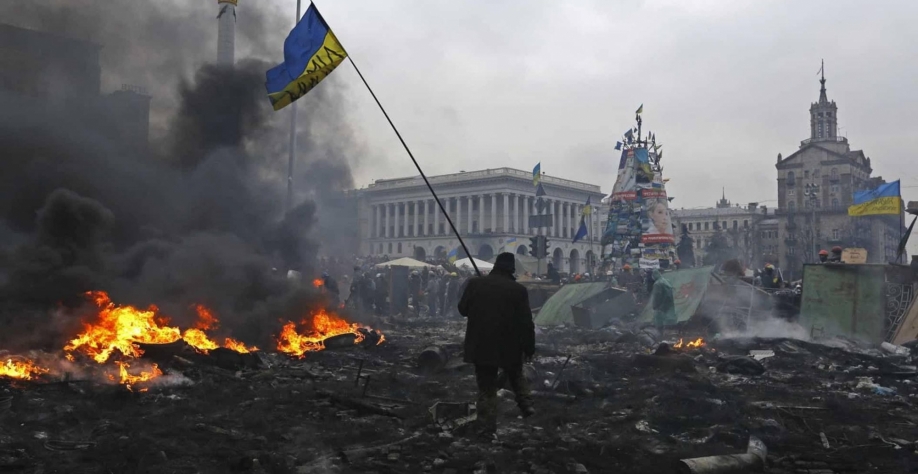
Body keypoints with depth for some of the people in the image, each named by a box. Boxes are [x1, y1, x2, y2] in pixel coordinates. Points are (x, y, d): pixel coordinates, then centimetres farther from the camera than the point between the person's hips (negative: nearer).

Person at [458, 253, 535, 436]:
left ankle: (487, 425, 7)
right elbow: (526, 322, -7)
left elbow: (462, 309, 5)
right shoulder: (518, 290, -9)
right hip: (510, 346, 0)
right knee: (516, 376, 28)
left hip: (481, 345, 0)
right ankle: (526, 404, 19)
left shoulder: (475, 283, -5)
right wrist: (529, 347, 3)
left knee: (486, 387, 8)